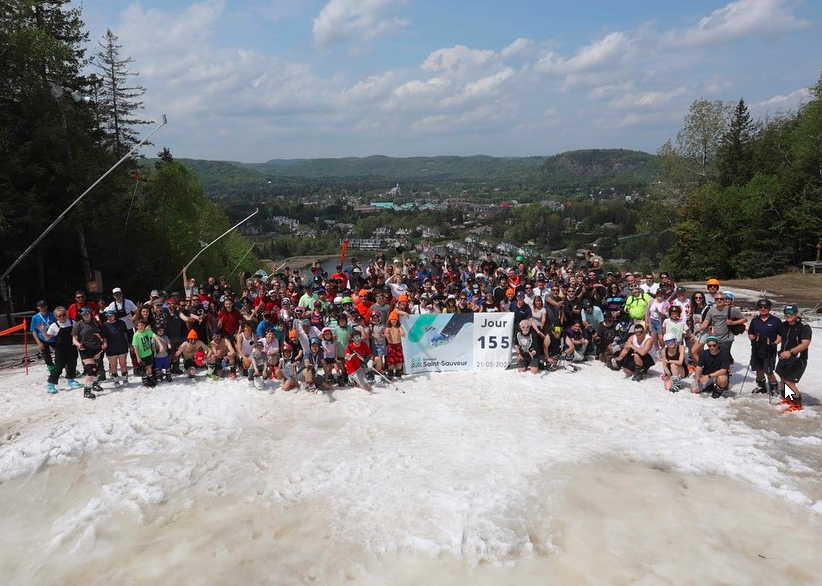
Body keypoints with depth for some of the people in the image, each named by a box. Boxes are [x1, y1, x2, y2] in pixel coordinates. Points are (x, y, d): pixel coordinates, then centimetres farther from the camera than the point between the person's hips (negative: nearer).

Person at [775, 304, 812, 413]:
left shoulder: (804, 327, -18)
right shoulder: (783, 325, 3)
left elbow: (805, 344, -30)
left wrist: (790, 352, -38)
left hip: (798, 360, -7)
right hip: (784, 357, 7)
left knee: (789, 382, -10)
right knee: (782, 378, 17)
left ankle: (797, 404, 8)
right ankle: (787, 399, 38)